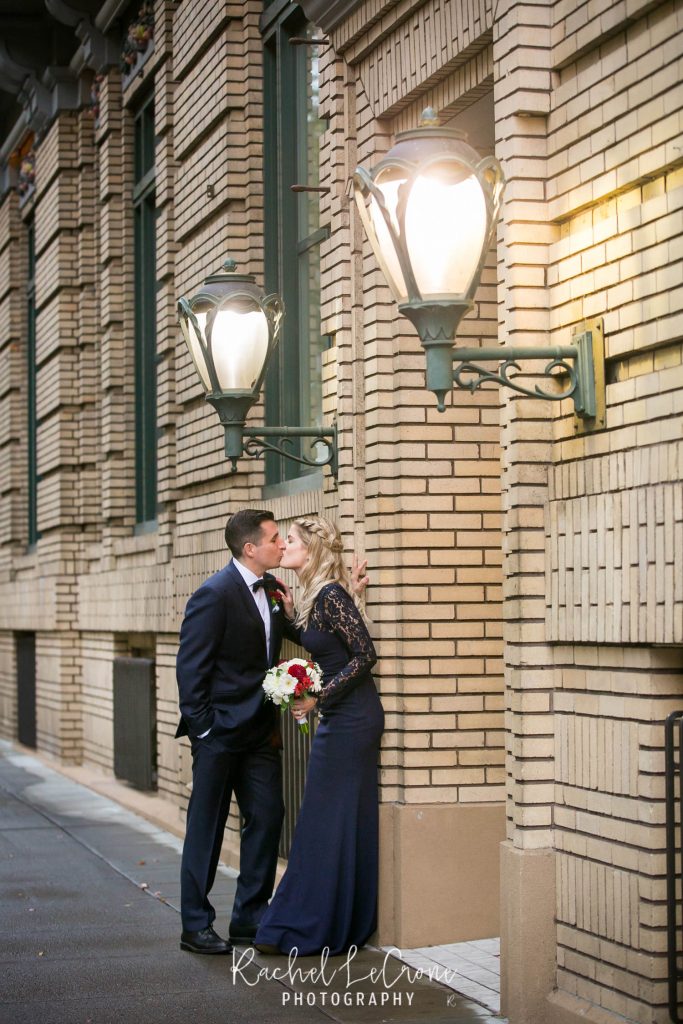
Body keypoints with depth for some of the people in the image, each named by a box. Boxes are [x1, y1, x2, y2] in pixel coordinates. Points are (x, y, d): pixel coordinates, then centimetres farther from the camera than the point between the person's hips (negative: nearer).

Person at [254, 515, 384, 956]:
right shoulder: (316, 595, 12)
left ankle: (313, 930, 2)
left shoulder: (331, 595, -16)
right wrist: (290, 611, 11)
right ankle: (344, 926, 21)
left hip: (350, 719, -10)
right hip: (339, 721, 10)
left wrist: (319, 696, -18)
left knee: (329, 820, -4)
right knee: (344, 821, 14)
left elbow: (365, 655, -19)